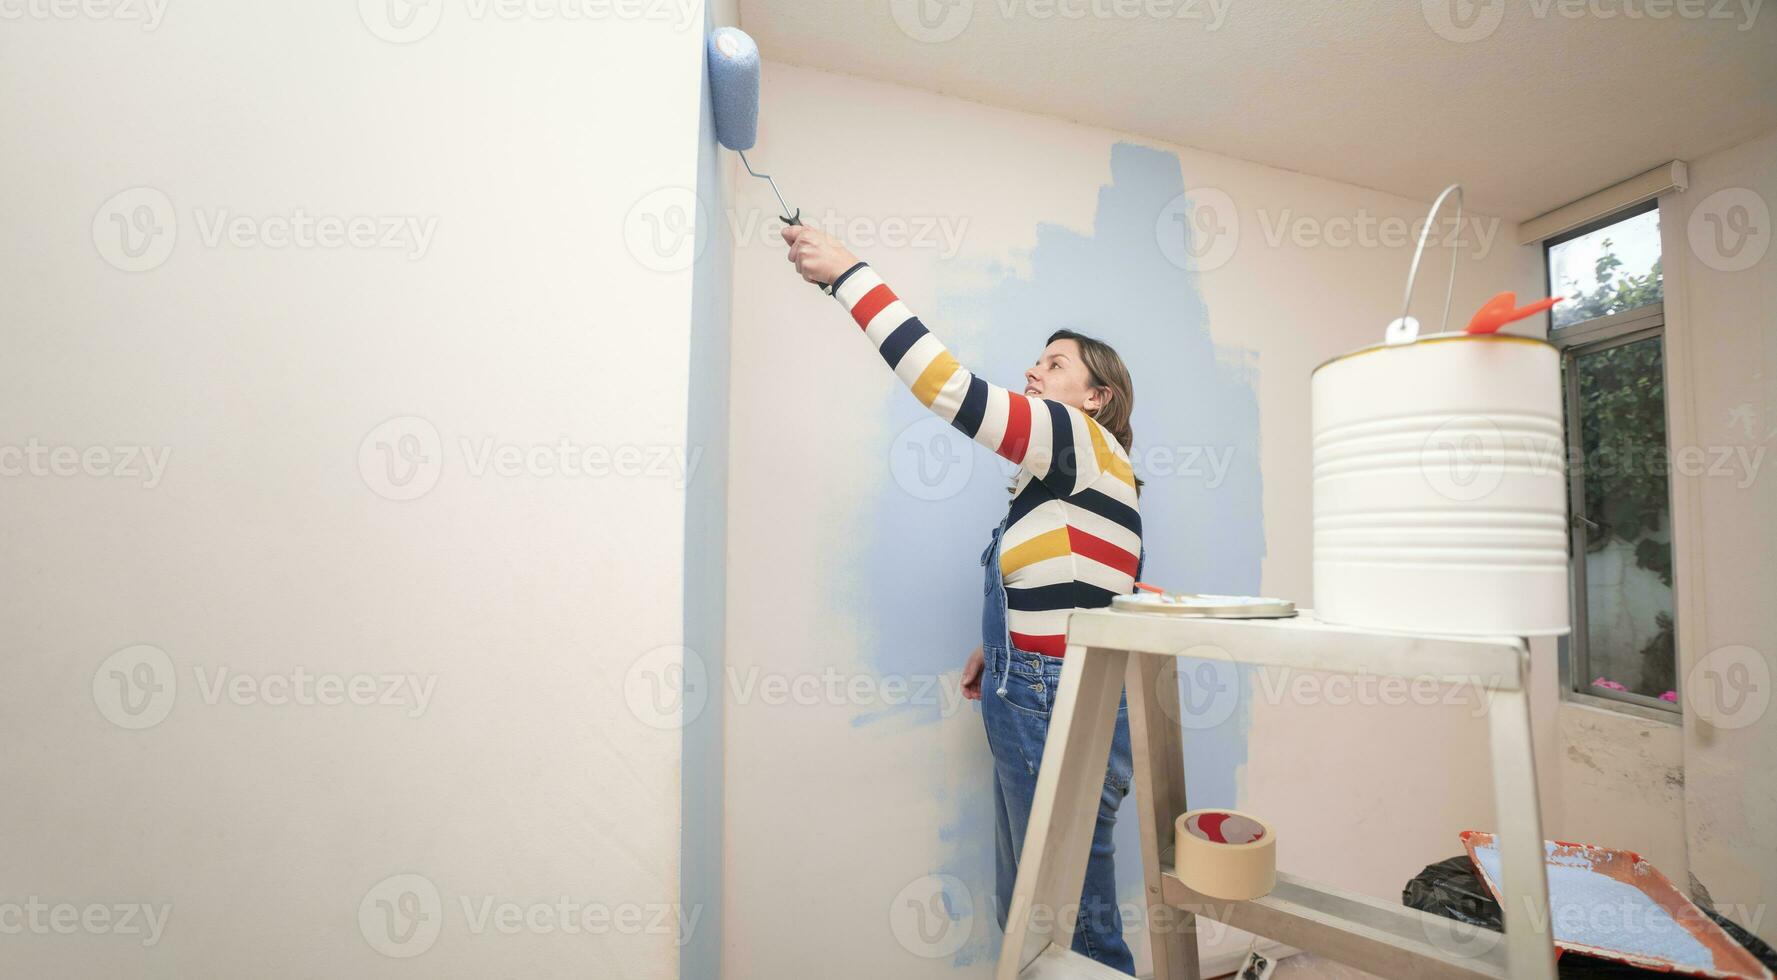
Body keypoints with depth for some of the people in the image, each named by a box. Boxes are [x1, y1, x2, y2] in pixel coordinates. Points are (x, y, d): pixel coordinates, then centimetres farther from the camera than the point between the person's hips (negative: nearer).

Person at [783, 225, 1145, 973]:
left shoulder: (1089, 445, -10)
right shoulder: (1062, 478, 17)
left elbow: (951, 386, -21)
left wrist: (847, 273, -17)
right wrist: (1001, 647, 8)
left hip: (1065, 712, -9)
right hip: (1035, 702, 9)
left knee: (1073, 918, 7)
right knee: (1026, 906, 20)